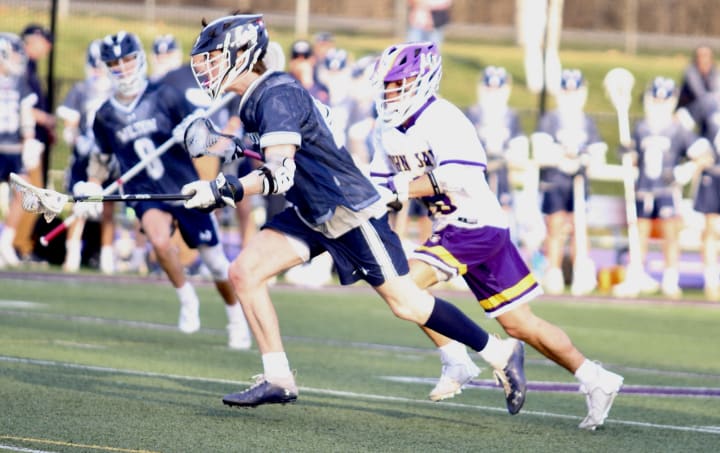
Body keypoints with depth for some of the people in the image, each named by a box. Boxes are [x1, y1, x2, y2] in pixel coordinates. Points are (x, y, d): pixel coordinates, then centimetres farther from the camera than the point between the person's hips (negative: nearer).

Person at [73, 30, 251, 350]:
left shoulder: (164, 96, -7)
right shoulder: (105, 116, 1)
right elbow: (103, 157, 18)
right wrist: (90, 189, 6)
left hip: (185, 188, -1)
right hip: (146, 194, 1)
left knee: (215, 260, 5)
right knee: (159, 240, -31)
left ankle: (237, 320, 30)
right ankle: (187, 299, -5)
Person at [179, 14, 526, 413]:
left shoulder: (277, 97, -22)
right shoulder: (258, 97, 7)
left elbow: (280, 176, -33)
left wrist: (226, 190, -38)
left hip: (351, 211, -9)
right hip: (312, 215, 9)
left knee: (406, 304, -2)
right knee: (244, 272, -5)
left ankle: (501, 353, 12)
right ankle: (277, 379, -1)